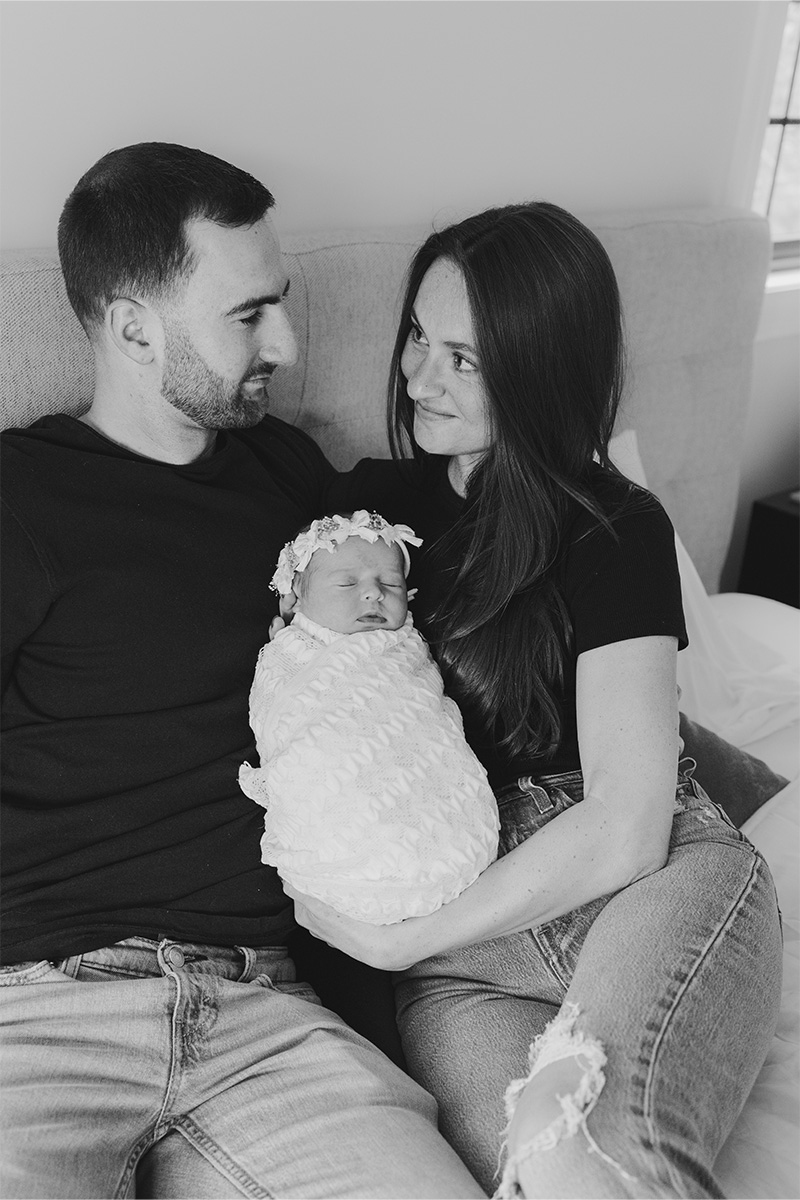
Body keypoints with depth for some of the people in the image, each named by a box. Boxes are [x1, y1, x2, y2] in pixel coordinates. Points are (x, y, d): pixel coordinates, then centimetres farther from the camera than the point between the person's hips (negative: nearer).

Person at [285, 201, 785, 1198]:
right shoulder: (373, 499, 12)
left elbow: (623, 832, -10)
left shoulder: (614, 531, -3)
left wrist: (395, 942, -8)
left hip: (657, 884, -2)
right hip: (469, 946, 2)